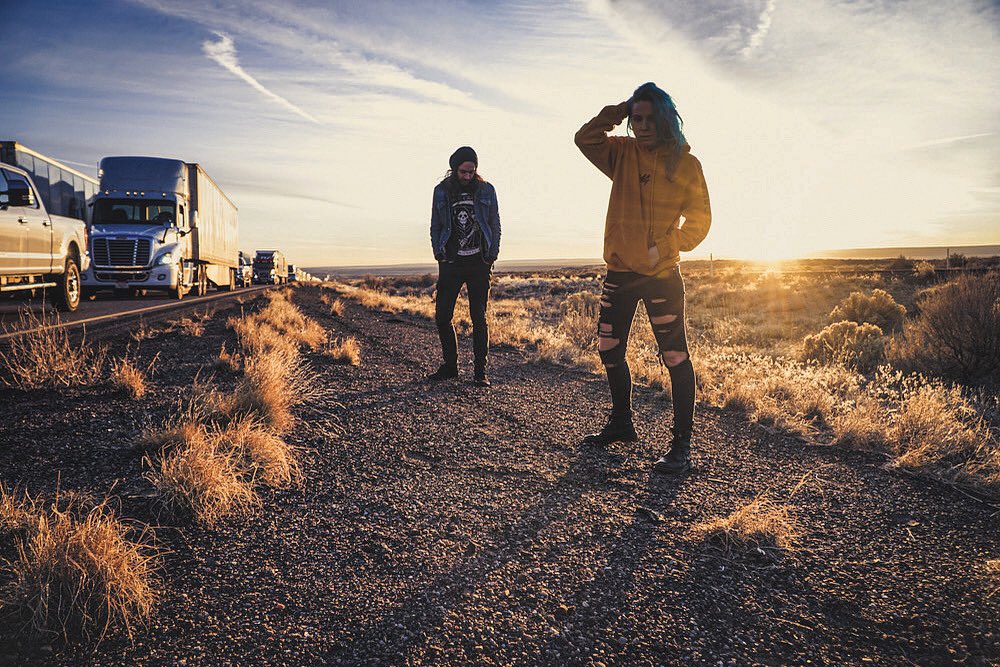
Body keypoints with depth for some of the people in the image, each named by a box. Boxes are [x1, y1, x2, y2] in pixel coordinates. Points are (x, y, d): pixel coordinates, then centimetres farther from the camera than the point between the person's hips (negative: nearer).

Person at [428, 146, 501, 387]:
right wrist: (439, 254, 2)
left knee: (479, 318, -2)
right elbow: (435, 226, 13)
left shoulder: (486, 190, 5)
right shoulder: (442, 191, 7)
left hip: (479, 263, -2)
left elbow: (495, 225, 9)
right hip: (450, 263, 2)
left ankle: (481, 372, 4)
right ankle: (450, 365, 17)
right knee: (442, 316, 0)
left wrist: (492, 256, -1)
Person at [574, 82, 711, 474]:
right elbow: (586, 139, 6)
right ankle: (621, 424, 34)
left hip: (661, 275, -5)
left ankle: (681, 445, 3)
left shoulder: (685, 162, -3)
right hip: (620, 271, 5)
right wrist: (618, 112, -1)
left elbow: (699, 219, -4)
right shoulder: (623, 154, 9)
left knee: (675, 357, -6)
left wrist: (664, 248, -16)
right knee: (610, 350, 14)